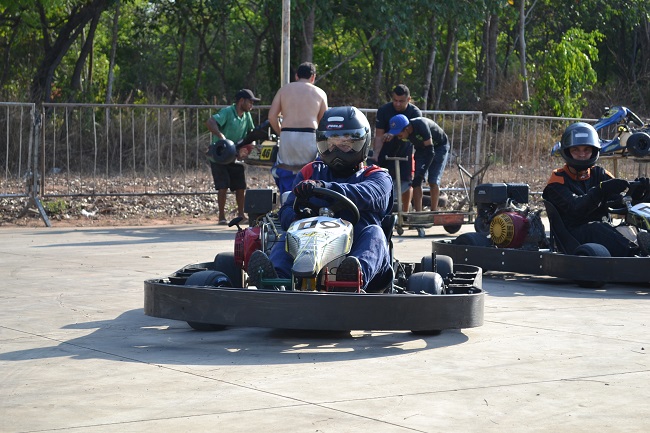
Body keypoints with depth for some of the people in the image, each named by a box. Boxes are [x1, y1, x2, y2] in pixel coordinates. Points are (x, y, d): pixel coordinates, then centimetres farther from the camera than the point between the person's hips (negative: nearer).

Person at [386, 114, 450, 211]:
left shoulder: (421, 125, -38)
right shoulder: (402, 129, -20)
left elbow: (430, 151, -35)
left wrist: (421, 174, -35)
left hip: (439, 146, -5)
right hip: (422, 148, 5)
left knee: (433, 181, -14)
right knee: (416, 182, -8)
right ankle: (418, 212, -6)